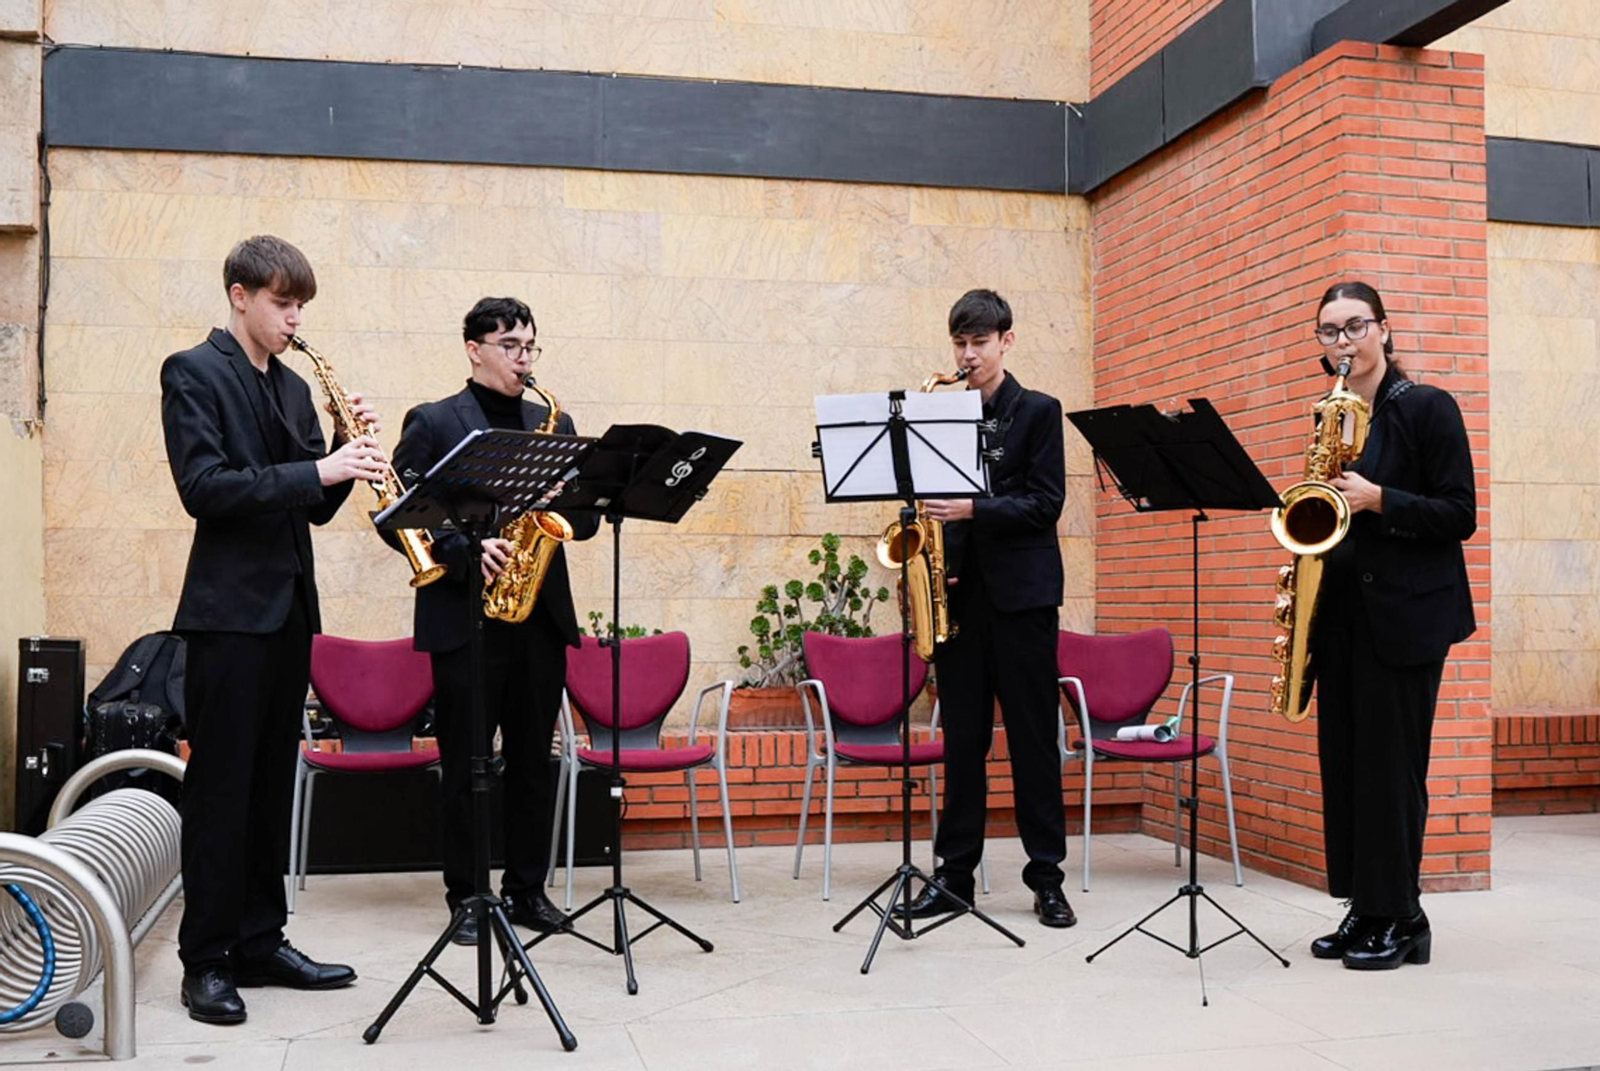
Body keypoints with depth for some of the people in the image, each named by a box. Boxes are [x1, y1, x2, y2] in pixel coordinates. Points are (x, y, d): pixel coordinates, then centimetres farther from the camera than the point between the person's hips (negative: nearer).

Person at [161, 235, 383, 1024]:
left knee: (271, 782, 11)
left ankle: (260, 942, 19)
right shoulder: (193, 373, -5)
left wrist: (347, 455, -2)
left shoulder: (292, 388, 16)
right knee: (220, 784, -2)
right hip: (229, 607, -7)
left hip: (289, 605, 7)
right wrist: (314, 470, -21)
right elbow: (204, 487, -17)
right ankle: (206, 960, 8)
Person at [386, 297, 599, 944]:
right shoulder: (433, 423, 2)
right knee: (465, 765, 2)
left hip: (541, 617, 4)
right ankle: (466, 896, 12)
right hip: (465, 617, -4)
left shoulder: (553, 426, 15)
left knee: (533, 760, 9)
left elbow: (586, 521, 13)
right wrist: (465, 553, -17)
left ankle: (527, 887, 20)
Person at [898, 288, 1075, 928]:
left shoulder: (1038, 412, 2)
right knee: (962, 736, 7)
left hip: (1021, 591, -4)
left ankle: (1047, 877, 8)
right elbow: (932, 494, 14)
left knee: (1033, 736, 1)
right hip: (959, 589, 4)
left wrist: (975, 509, -19)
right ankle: (954, 874, 14)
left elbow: (1045, 502, -7)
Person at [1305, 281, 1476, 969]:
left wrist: (1376, 499, -20)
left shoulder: (1427, 408, -4)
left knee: (1391, 763, -4)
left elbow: (1460, 515, -9)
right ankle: (1362, 911, 16)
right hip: (1343, 610, 6)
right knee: (1344, 761, 7)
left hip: (1406, 613, -6)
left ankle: (1400, 919, 7)